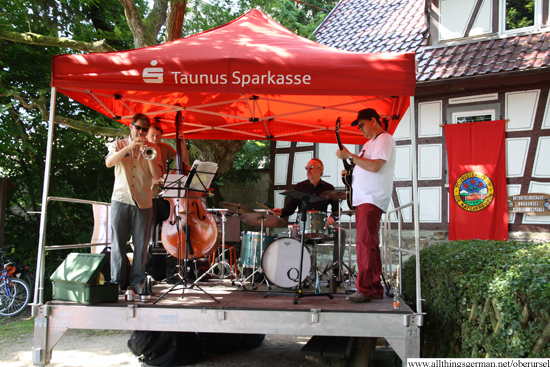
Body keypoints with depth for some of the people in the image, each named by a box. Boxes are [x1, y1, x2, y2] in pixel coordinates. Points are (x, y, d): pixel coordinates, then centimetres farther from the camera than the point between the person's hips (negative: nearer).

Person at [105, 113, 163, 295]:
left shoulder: (152, 148, 11)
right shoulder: (118, 144, 10)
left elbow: (157, 175, -1)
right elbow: (109, 162, -11)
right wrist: (130, 147, -18)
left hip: (143, 201, 1)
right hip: (121, 199, 0)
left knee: (141, 244, 1)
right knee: (118, 242, 1)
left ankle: (138, 281, 11)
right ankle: (117, 280, 10)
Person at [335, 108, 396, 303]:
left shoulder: (384, 139, -7)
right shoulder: (369, 143, 24)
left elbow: (374, 166, -21)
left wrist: (350, 156, -17)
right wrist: (350, 171, 11)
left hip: (373, 200, -10)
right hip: (363, 199, 10)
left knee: (365, 243, -14)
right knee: (369, 244, 9)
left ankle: (364, 290, -13)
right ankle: (375, 288, 14)